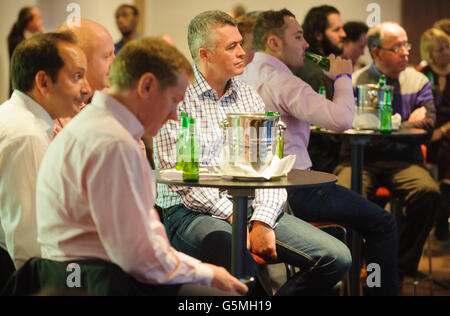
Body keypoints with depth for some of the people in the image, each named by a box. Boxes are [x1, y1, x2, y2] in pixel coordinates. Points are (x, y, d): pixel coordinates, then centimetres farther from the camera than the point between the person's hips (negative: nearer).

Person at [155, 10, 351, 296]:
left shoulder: (249, 96, 16)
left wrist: (262, 222, -9)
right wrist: (233, 217, -15)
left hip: (256, 209, 6)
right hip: (195, 213, -6)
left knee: (337, 258, -13)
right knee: (243, 270, -39)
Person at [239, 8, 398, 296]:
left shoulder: (245, 76, 11)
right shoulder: (282, 81, -19)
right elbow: (342, 119, -27)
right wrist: (343, 76, -10)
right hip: (292, 193, -10)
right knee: (383, 223, 0)